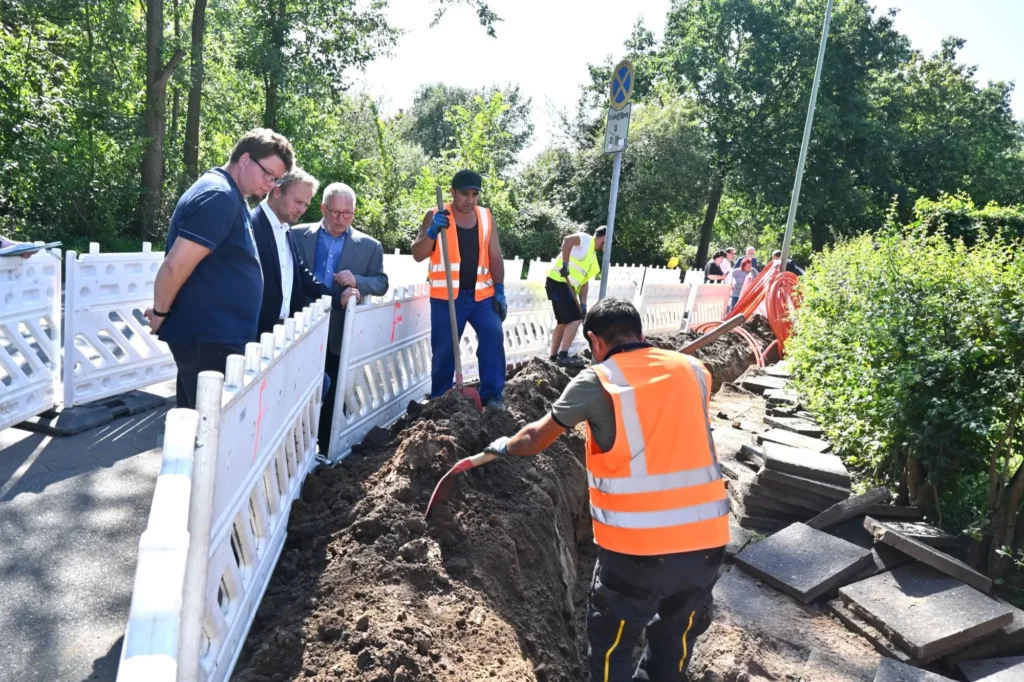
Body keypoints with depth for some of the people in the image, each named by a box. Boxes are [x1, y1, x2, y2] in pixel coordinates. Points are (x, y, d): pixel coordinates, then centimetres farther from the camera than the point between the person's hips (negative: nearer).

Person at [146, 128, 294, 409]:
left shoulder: (229, 196, 15)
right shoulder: (219, 196, -17)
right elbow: (176, 265, -22)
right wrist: (161, 313, -8)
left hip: (216, 334, 10)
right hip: (207, 337, -10)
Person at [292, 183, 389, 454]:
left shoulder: (369, 246, 4)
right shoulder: (298, 235, 2)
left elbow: (381, 283, 2)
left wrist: (357, 281, -17)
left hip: (339, 334, 0)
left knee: (331, 398, 9)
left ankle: (325, 451, 23)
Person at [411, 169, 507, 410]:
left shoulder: (486, 217, 9)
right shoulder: (436, 216, -1)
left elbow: (495, 256, 11)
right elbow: (418, 255, -6)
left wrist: (499, 290, 4)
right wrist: (432, 231, -23)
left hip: (481, 294, 2)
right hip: (446, 295, -2)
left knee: (494, 336, -16)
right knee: (443, 351, 1)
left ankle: (492, 395, -7)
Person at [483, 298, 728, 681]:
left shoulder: (597, 380, -5)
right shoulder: (693, 370, 6)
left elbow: (534, 440, 5)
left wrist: (503, 446, 26)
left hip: (637, 546, -4)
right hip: (706, 541, 4)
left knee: (610, 644, 19)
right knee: (675, 643, 25)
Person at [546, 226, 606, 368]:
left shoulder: (593, 258, 22)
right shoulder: (586, 239, -4)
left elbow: (585, 282, 19)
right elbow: (568, 240, -26)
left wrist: (583, 303, 8)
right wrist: (565, 264, -30)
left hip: (566, 285, 10)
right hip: (559, 282, -10)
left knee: (563, 322, 17)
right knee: (575, 318, -12)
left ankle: (554, 356, 26)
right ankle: (563, 356, -9)